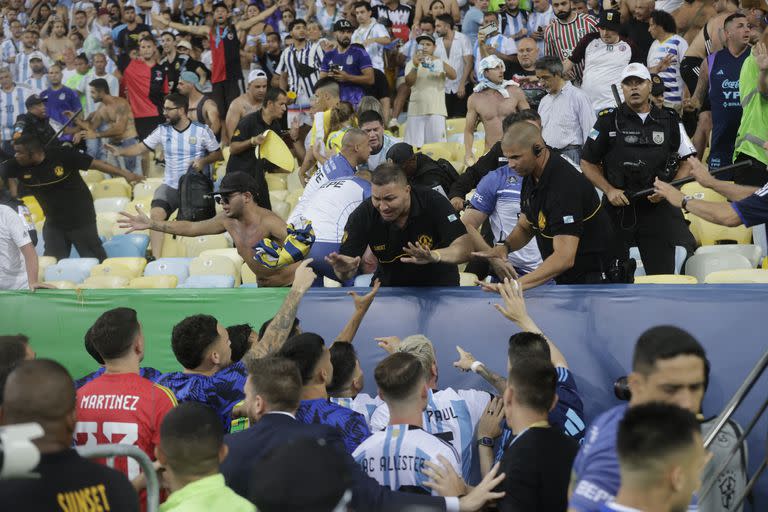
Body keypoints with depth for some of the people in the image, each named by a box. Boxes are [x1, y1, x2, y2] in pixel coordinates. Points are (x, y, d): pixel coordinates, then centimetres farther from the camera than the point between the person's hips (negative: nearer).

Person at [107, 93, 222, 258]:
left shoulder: (202, 131, -5)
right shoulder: (162, 130, 2)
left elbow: (217, 154, 3)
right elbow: (142, 147, 1)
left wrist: (204, 160, -16)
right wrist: (120, 151, -14)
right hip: (170, 186, 1)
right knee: (156, 214, -22)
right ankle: (156, 259, -27)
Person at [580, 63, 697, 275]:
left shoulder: (670, 121, 8)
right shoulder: (608, 121, 4)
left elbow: (688, 162, 10)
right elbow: (588, 163, 7)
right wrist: (609, 190, -7)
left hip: (658, 208, 1)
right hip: (617, 207, -1)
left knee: (663, 273, -1)